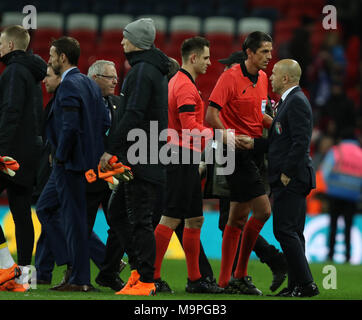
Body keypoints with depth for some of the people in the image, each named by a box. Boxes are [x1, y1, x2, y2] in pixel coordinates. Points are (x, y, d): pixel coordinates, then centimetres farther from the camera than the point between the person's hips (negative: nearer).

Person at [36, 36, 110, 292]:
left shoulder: (69, 85, -15)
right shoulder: (90, 84, 14)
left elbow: (70, 126, -23)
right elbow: (105, 122, 15)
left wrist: (60, 157, -14)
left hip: (70, 162, -10)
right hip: (86, 158, 10)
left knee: (74, 218, -5)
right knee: (45, 207, 18)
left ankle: (80, 279, -2)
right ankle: (72, 261, 14)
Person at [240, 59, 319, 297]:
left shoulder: (297, 102, -14)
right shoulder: (290, 101, 19)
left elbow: (301, 142, -21)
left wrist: (287, 172, -20)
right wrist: (254, 143, 15)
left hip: (292, 179, -11)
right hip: (290, 179, 11)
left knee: (285, 230, -11)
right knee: (291, 232, 10)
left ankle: (305, 284, -11)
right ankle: (297, 285, 12)